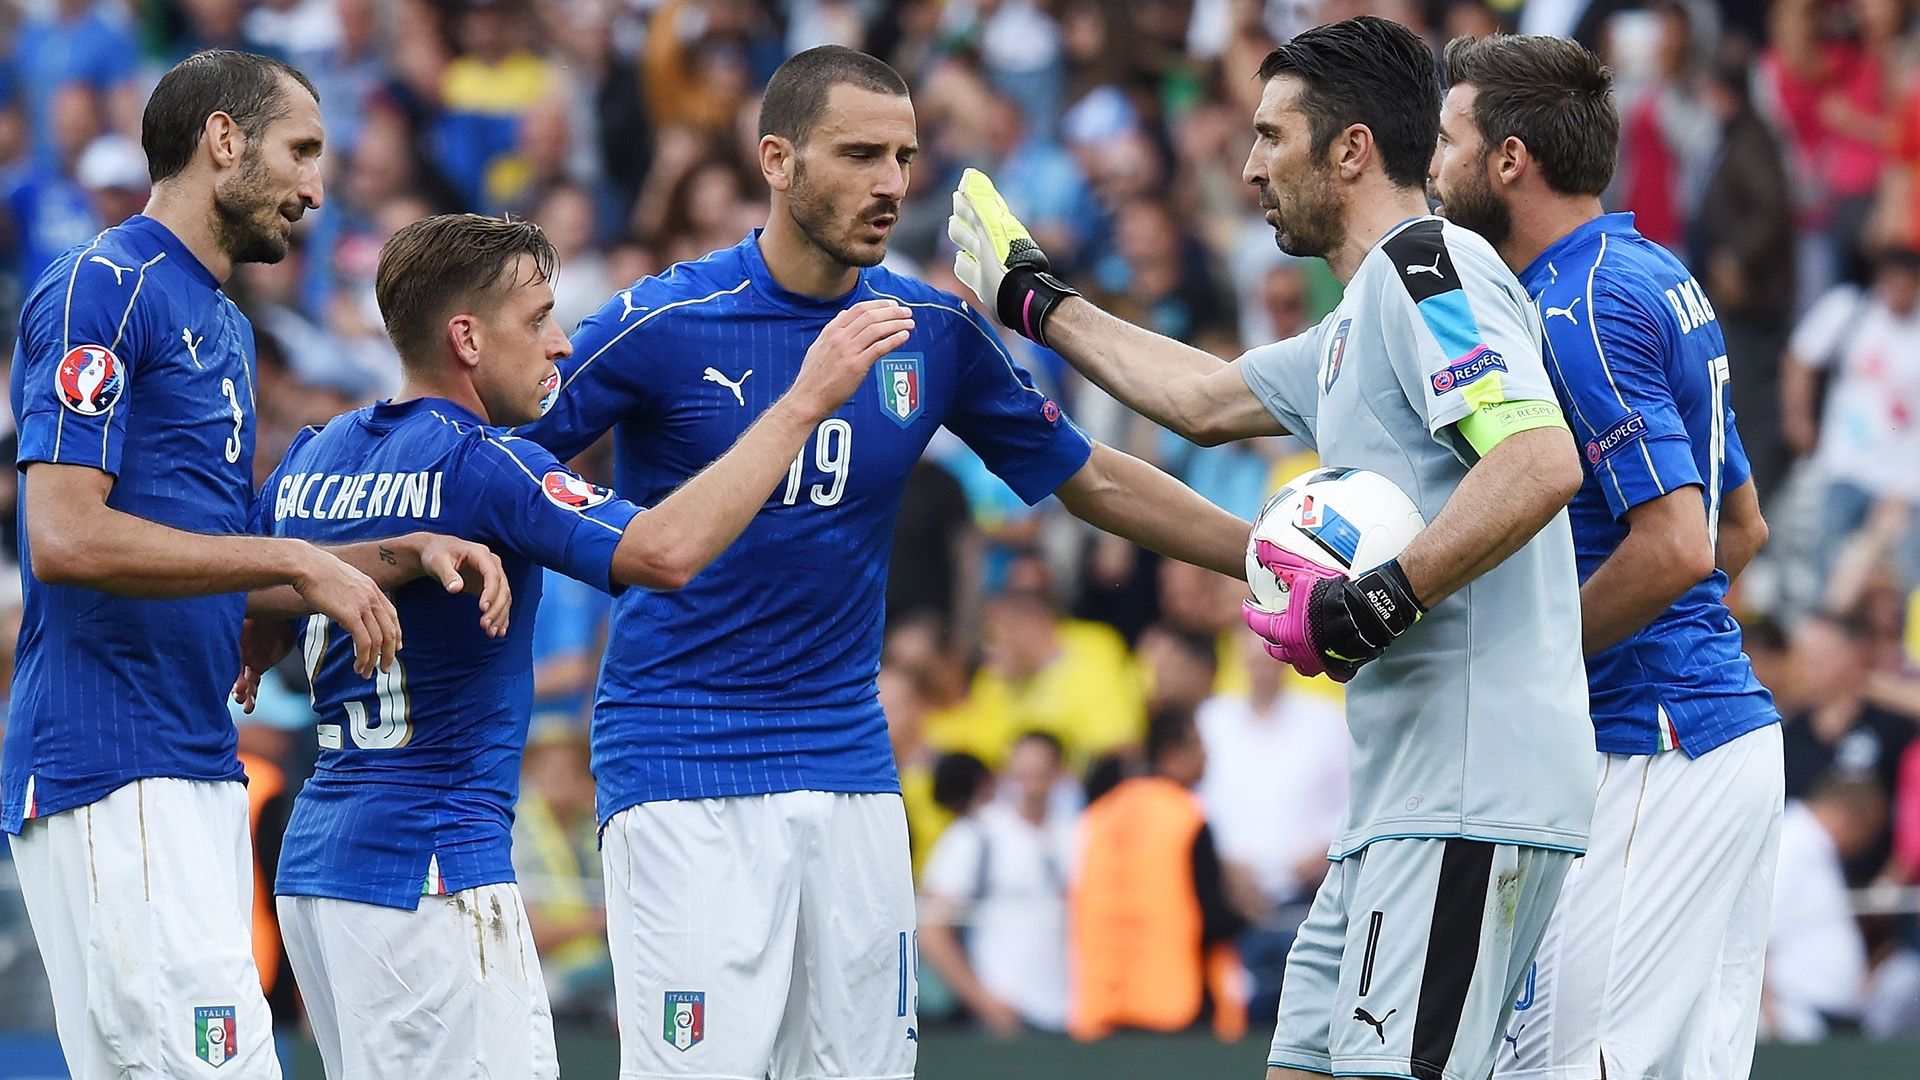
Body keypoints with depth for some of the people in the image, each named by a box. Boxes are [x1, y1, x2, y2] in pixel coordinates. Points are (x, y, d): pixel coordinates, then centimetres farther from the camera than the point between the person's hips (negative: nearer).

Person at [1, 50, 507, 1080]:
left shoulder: (225, 327, 22)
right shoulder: (102, 289, -8)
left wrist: (404, 557, 13)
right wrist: (294, 561, -15)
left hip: (198, 773, 10)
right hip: (112, 774, -10)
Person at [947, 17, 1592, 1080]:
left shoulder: (1430, 268, -9)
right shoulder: (1364, 318, 24)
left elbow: (1543, 462, -23)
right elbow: (1208, 399, 39)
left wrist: (1376, 603, -24)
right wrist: (1036, 302, 46)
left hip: (1467, 797, -11)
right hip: (1403, 795, 11)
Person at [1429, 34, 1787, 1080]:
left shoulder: (1583, 309, -15)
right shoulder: (1656, 278, 17)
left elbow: (1675, 547, -22)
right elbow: (1741, 526, 25)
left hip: (1651, 755, -10)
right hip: (1732, 727, 10)